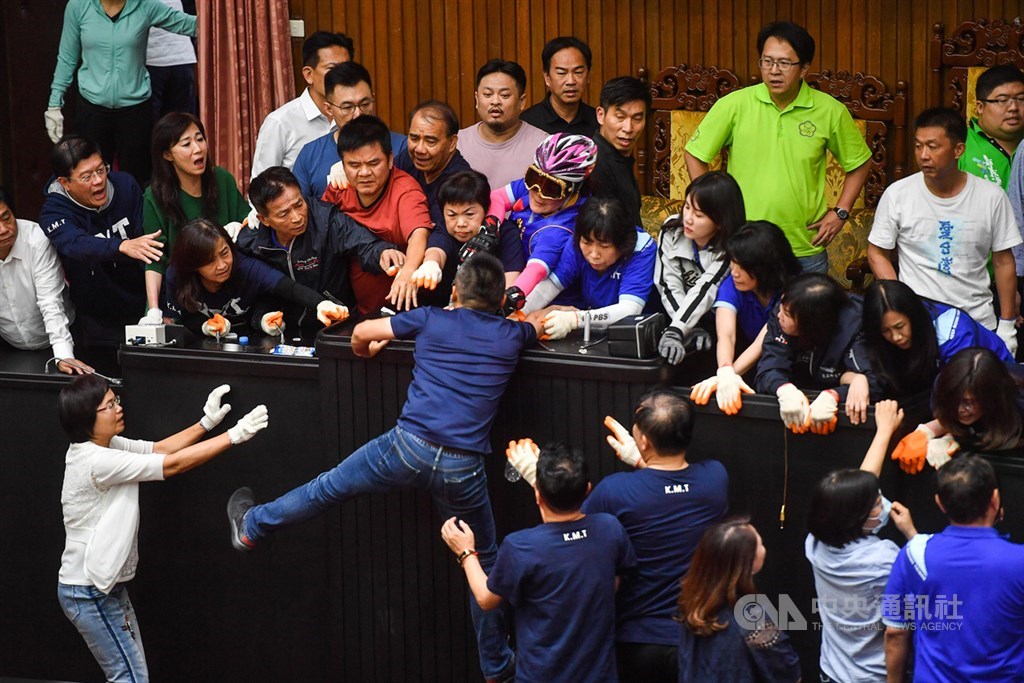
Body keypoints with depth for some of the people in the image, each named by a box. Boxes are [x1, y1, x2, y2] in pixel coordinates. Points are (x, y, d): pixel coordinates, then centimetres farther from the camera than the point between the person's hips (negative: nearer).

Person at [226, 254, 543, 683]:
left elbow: (362, 333, 15)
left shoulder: (431, 320, 8)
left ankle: (252, 527, 42)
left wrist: (365, 351, 38)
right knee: (484, 565, 15)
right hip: (464, 470, 1)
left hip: (410, 447, -1)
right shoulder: (511, 336, 11)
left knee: (331, 486, 23)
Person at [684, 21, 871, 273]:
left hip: (806, 253, 1)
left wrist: (840, 213, 3)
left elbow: (860, 163, 11)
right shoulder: (734, 105, -7)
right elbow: (694, 154, 3)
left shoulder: (831, 111, -3)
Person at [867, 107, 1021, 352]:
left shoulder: (992, 197, -4)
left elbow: (1003, 262, 4)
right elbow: (877, 253, 3)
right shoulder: (897, 194, -6)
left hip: (978, 322, 1)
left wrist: (1007, 325, 4)